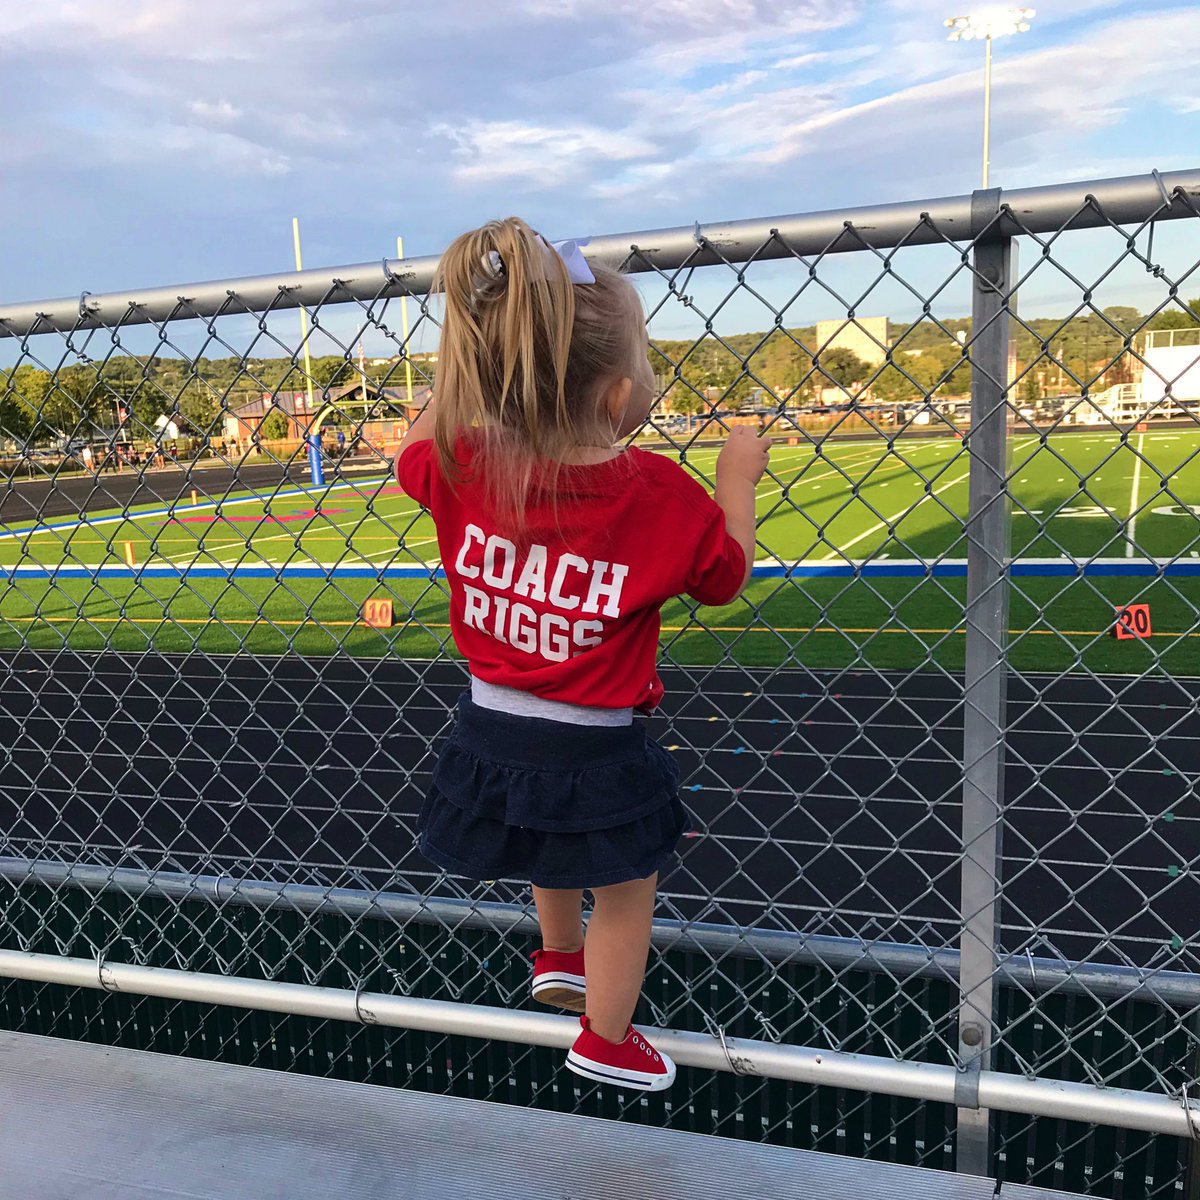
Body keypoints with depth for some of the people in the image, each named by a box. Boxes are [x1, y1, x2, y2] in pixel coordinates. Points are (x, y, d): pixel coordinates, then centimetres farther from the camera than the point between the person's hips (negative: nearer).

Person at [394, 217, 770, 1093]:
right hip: (595, 754, -5)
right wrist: (738, 482, 6)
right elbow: (726, 575, -6)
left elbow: (417, 445, 10)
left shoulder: (461, 466, -15)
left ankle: (557, 958, 62)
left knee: (559, 855, 36)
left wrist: (479, 353, 12)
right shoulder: (658, 492, -23)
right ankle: (605, 1041, 45)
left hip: (491, 732, 5)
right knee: (626, 894, 23)